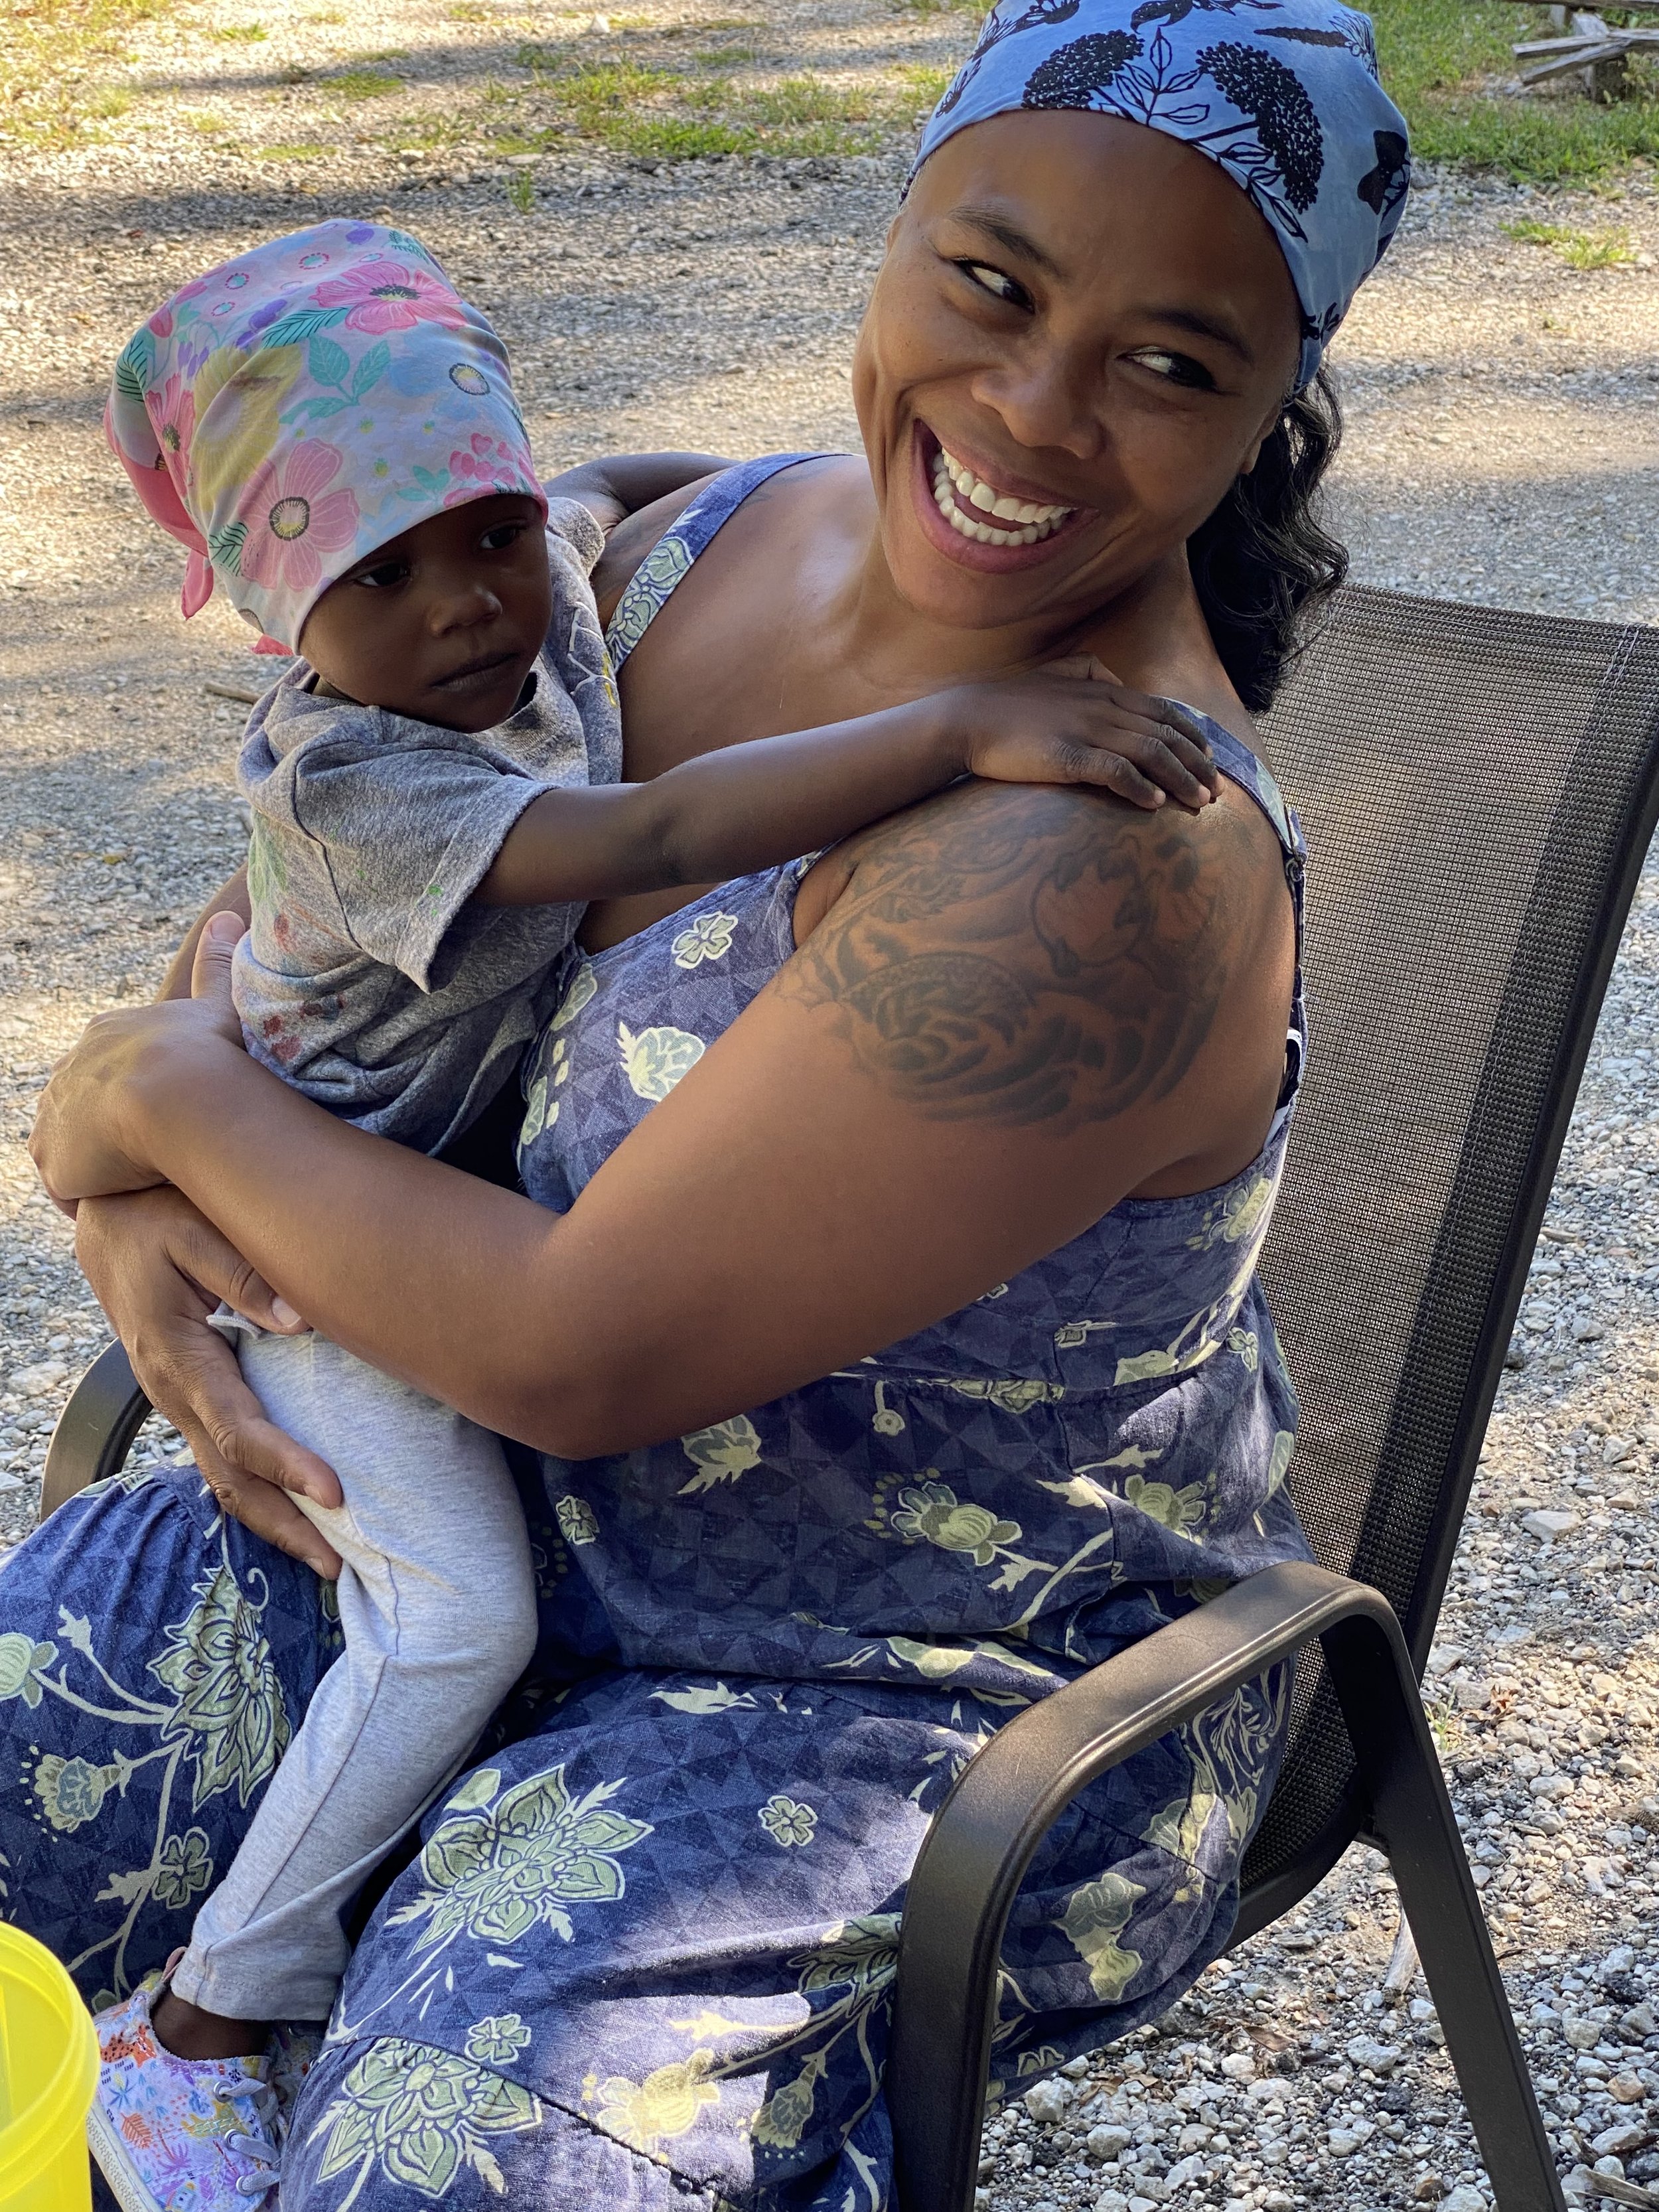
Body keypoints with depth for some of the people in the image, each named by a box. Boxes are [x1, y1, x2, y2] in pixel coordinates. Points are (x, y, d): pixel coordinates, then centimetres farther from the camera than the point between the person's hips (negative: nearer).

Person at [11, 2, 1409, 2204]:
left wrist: (176, 1102, -13)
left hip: (947, 1700, -7)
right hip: (512, 1506, 7)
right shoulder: (707, 548, -4)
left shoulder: (1108, 865, -30)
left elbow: (578, 1349, -27)